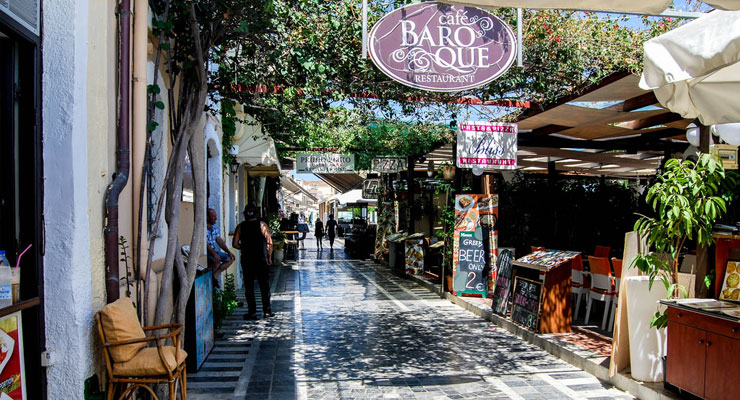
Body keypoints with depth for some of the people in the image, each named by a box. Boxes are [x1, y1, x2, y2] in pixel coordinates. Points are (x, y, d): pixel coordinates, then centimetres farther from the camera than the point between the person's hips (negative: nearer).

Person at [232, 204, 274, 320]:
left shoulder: (240, 227, 0)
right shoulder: (262, 225, -3)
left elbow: (235, 244, -3)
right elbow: (270, 243, -5)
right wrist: (269, 257, 5)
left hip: (246, 261, 0)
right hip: (262, 260, 0)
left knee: (249, 287, 7)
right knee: (264, 285, 8)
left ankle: (252, 312, 7)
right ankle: (267, 311, 10)